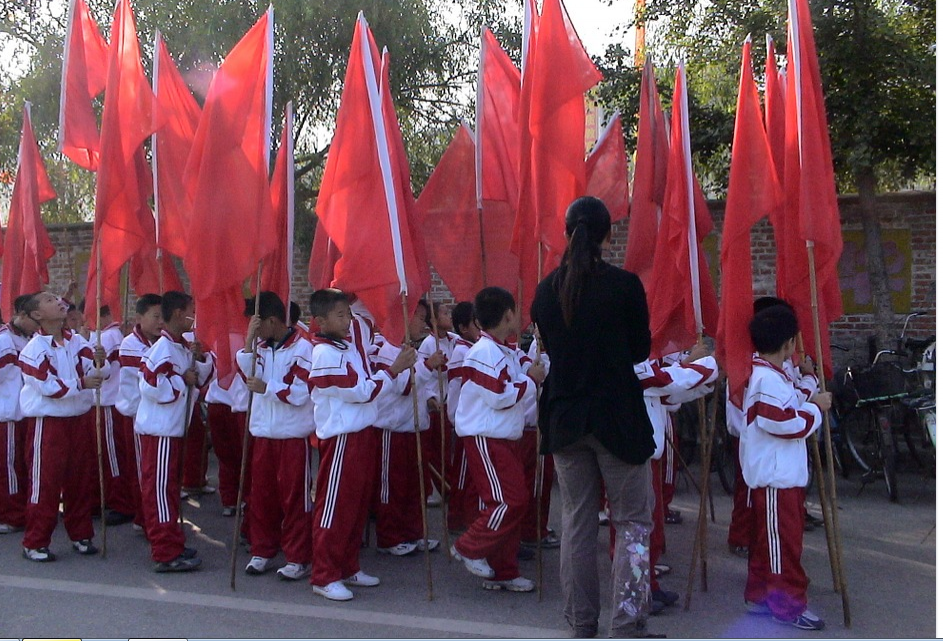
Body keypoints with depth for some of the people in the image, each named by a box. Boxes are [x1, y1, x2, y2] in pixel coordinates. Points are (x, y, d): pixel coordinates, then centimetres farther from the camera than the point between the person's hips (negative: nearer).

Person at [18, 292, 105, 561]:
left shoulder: (77, 341, 4)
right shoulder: (34, 349, -11)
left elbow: (93, 371, -3)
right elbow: (47, 386, -17)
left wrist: (99, 362, -24)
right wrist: (81, 383, -22)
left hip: (79, 419, 5)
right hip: (48, 422, -5)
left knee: (82, 478, 12)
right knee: (45, 481, 0)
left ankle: (80, 535, 25)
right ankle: (35, 543, 12)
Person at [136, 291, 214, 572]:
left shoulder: (184, 347, 10)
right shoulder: (163, 349, -18)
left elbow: (202, 377, 16)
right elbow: (152, 387, -28)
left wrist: (200, 358, -2)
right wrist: (183, 380, -17)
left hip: (173, 428, 10)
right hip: (159, 430, -10)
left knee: (169, 487, 16)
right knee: (160, 489, -3)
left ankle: (172, 545, 27)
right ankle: (166, 554, 2)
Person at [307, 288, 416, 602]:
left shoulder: (353, 338, 8)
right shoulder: (325, 354, -17)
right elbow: (361, 391, -18)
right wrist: (394, 369, -14)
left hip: (363, 433, 9)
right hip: (341, 438, -9)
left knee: (359, 504, 15)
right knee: (335, 507, -1)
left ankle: (348, 567, 27)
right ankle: (324, 577, 7)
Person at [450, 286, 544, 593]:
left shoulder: (507, 352, 13)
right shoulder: (484, 352, -17)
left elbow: (515, 389, 18)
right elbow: (500, 397, -21)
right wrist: (531, 380, -11)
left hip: (505, 438, 10)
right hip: (485, 439, -10)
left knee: (515, 501, 11)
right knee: (509, 501, -12)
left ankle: (503, 572, 19)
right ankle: (469, 548, 5)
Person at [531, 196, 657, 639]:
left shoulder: (546, 289, 1)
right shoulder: (625, 284, -10)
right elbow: (641, 349, 1)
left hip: (563, 416, 4)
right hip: (617, 416, -4)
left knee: (576, 521, 14)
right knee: (632, 523, 7)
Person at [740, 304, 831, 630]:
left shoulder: (764, 374, 14)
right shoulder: (769, 380, -20)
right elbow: (786, 422, -24)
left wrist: (807, 404, 14)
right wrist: (815, 408, -12)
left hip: (782, 473, 11)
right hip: (775, 477, -11)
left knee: (769, 538, 17)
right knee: (784, 539, -2)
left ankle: (760, 596, 25)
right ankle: (788, 603, 6)